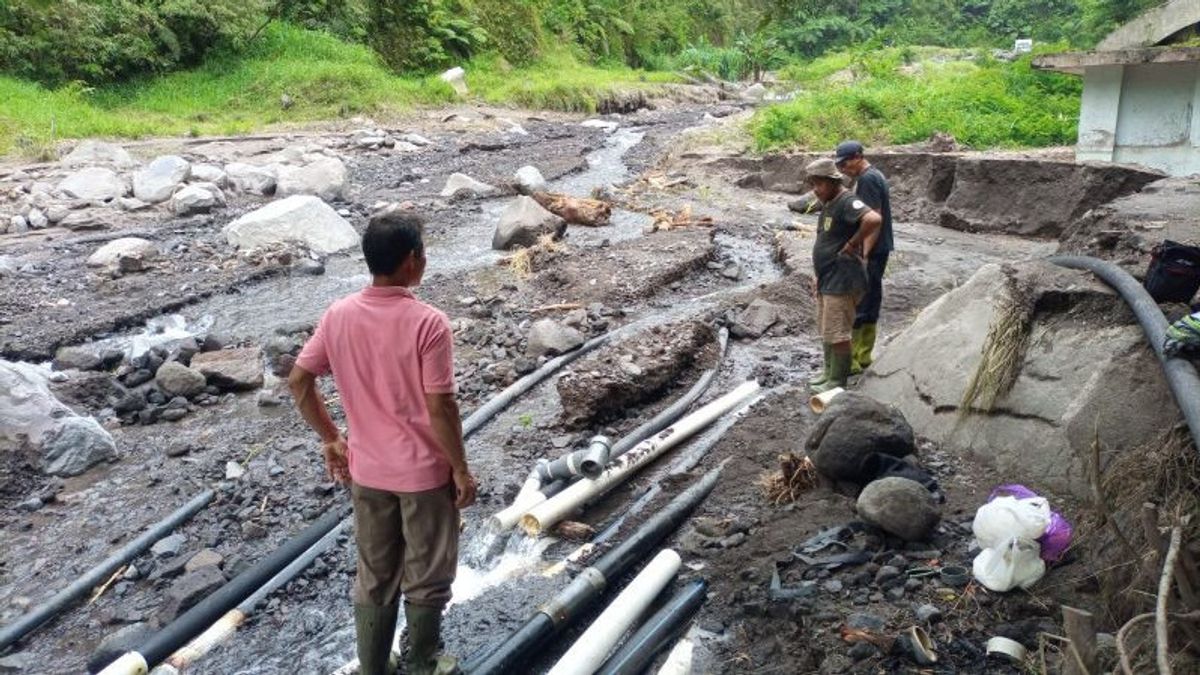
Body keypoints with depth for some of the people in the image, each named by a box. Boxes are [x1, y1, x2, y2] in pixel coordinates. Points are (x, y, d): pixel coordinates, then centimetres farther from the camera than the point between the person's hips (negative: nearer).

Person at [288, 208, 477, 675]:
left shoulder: (338, 316, -6)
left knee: (374, 578, 20)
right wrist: (462, 469, -8)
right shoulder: (428, 323, -22)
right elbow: (440, 408, -20)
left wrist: (331, 440, 12)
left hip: (367, 471, 5)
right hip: (424, 473, -5)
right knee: (427, 579, 15)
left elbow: (298, 381, 1)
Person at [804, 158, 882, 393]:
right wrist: (817, 274, 17)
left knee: (838, 334, -2)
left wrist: (852, 244, -23)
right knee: (826, 331, 20)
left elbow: (874, 220, -35)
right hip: (826, 280, 10)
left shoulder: (847, 202, -18)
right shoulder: (827, 205, 14)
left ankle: (838, 381, 9)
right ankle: (829, 372, 33)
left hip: (842, 282, -10)